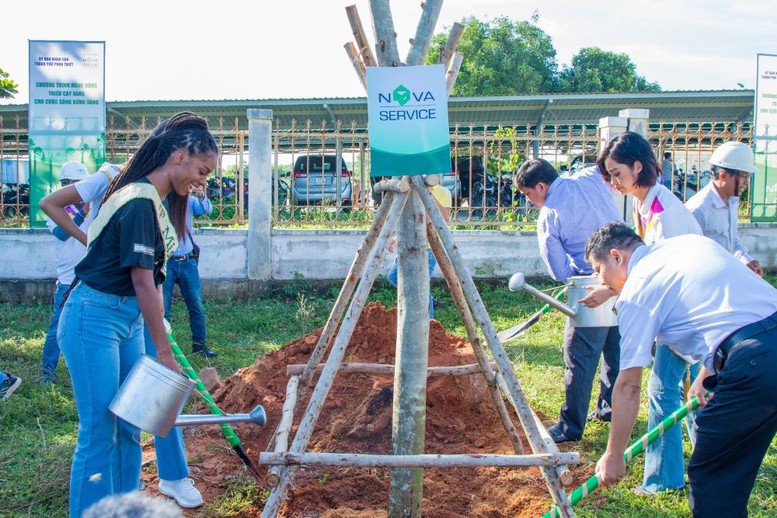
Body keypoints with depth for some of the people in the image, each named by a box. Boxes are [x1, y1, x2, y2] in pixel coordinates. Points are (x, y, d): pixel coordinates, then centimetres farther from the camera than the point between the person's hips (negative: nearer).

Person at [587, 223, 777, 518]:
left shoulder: (635, 292, 0)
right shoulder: (692, 242, 20)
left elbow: (628, 386, 0)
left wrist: (613, 456, 9)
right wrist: (708, 372, 28)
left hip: (753, 362, -8)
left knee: (710, 475, 8)